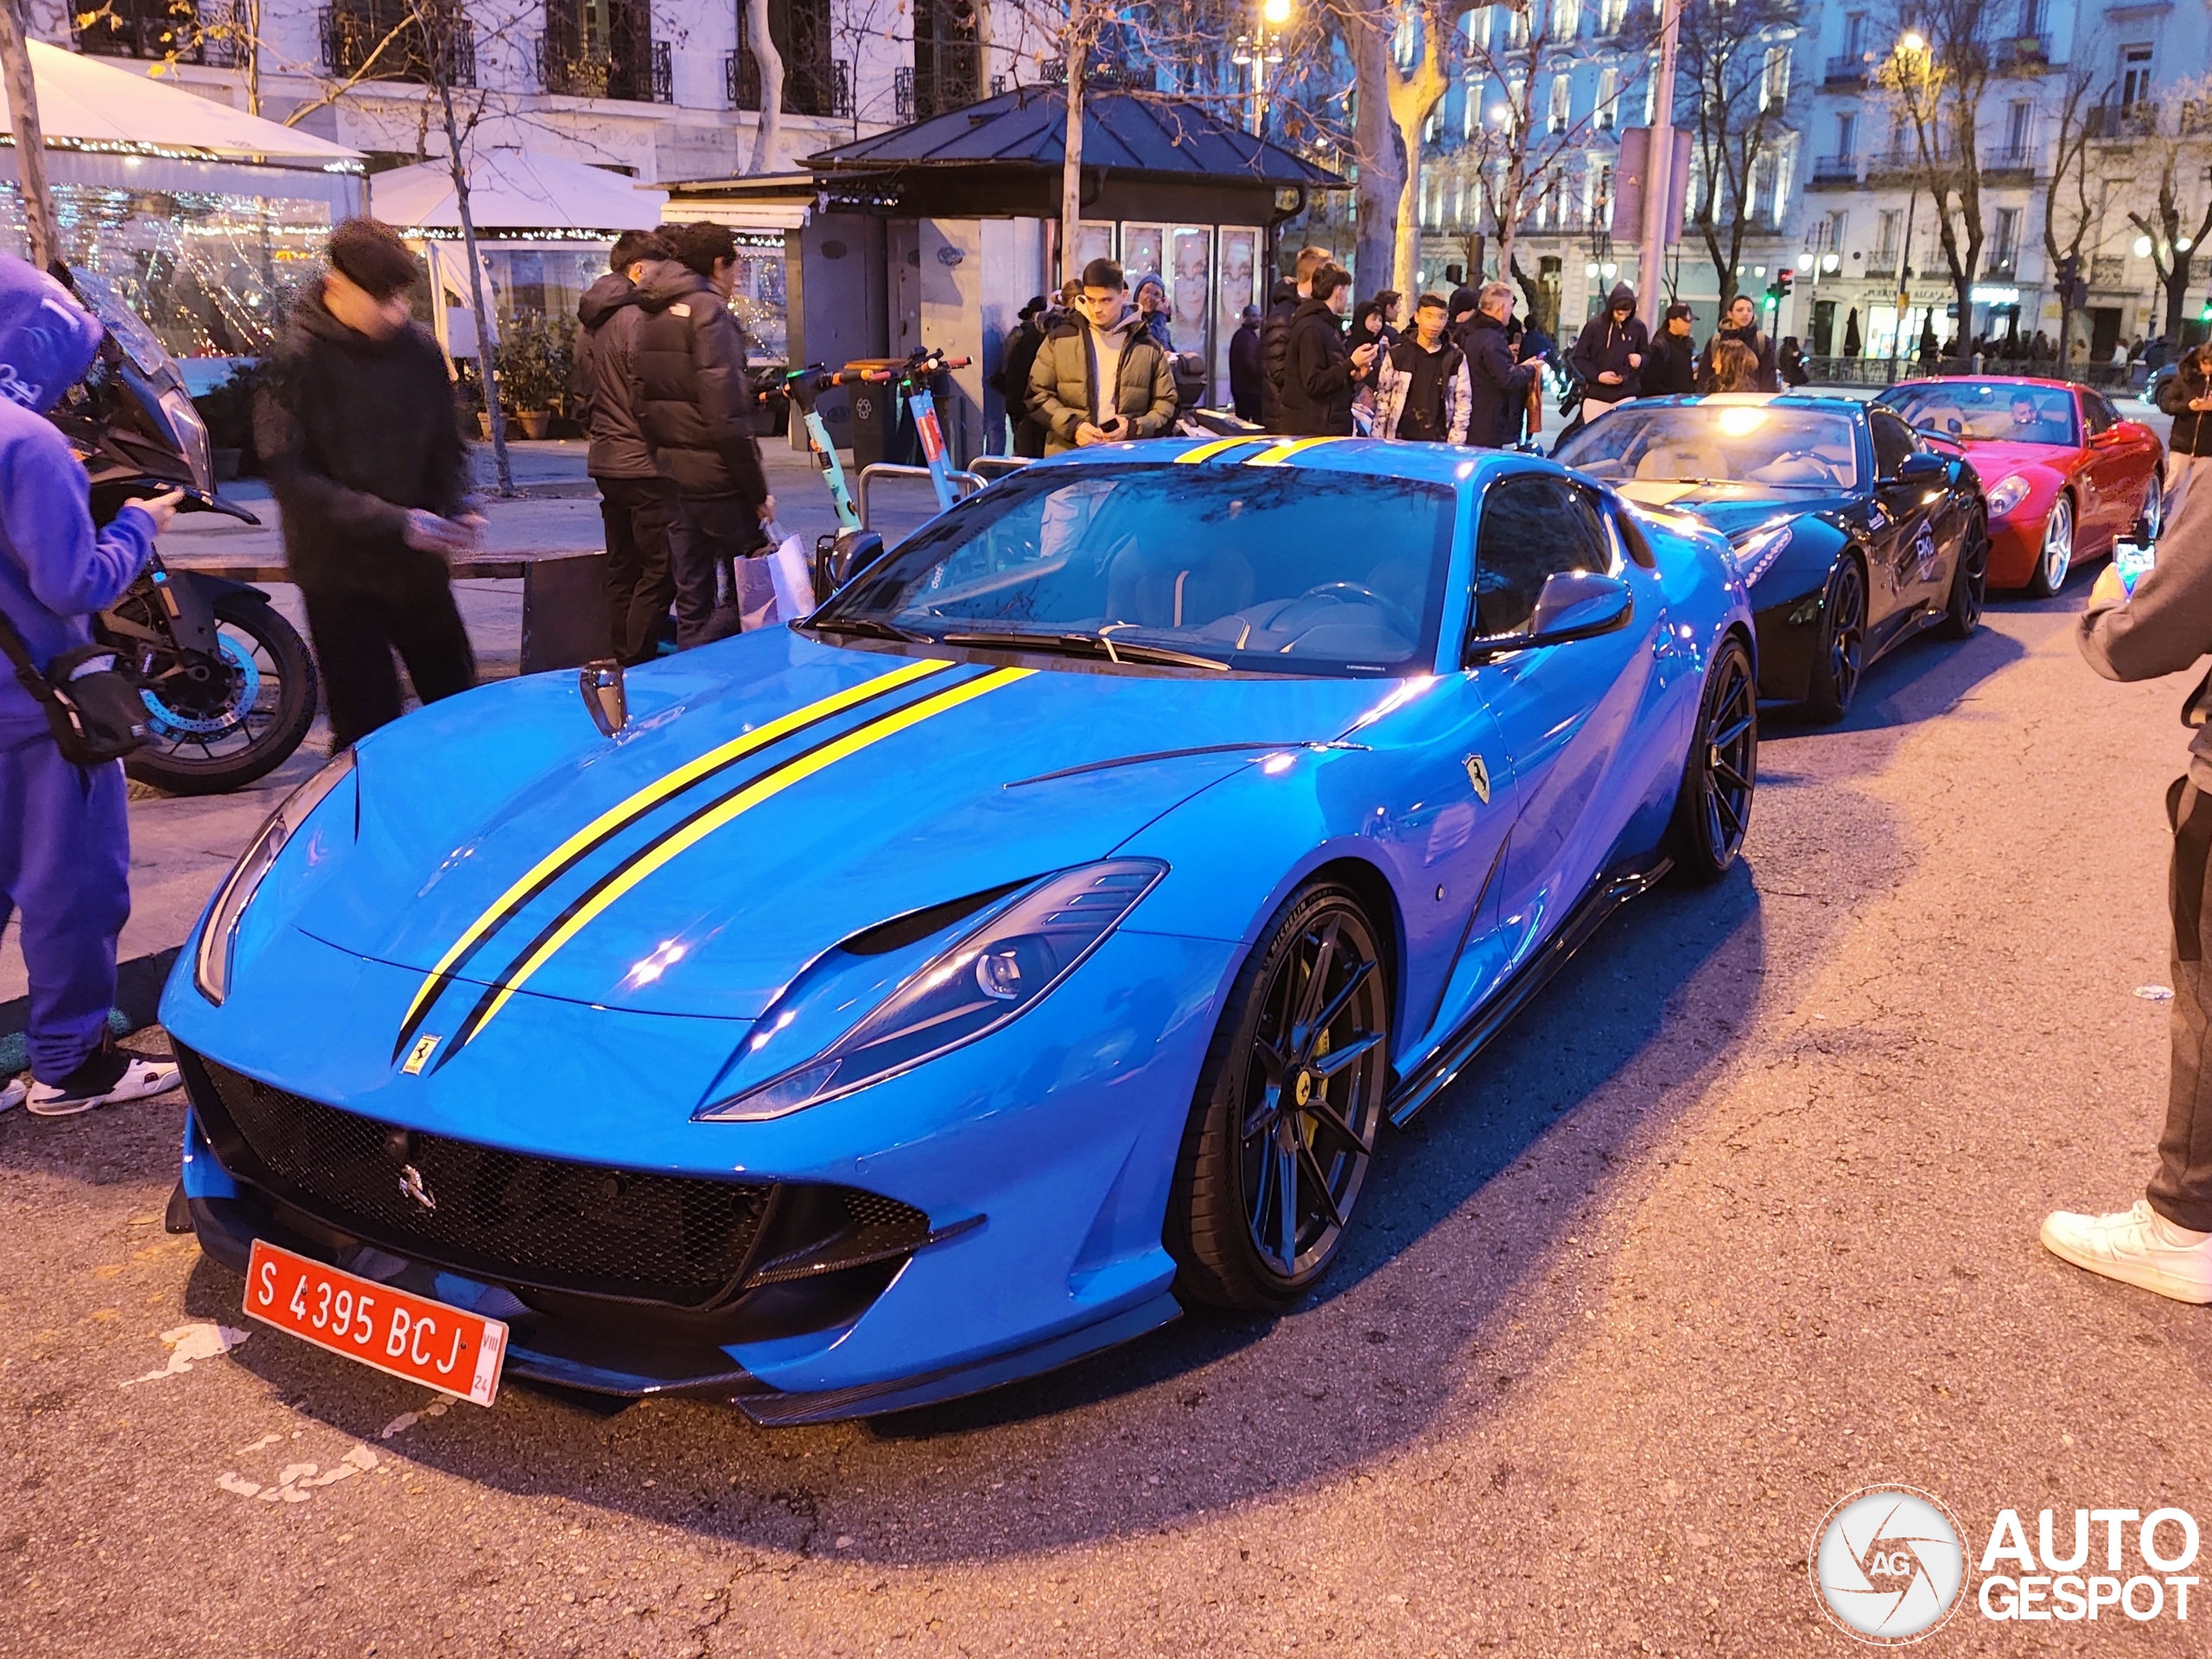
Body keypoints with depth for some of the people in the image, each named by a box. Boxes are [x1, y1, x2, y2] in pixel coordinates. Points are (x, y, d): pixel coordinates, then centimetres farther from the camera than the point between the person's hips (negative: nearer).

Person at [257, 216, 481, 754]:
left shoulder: (420, 350, 2)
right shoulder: (297, 357, -11)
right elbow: (289, 472, -16)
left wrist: (457, 508, -8)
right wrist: (392, 521, -24)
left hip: (416, 562, 5)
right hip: (340, 569, -4)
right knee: (368, 725, -3)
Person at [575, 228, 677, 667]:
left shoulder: (589, 323, 15)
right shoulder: (639, 320, -14)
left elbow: (581, 395, 20)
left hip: (605, 462, 10)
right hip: (645, 464, -10)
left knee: (622, 571, 14)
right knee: (660, 573, -5)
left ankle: (621, 663, 18)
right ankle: (638, 666, -6)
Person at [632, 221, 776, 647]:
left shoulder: (650, 314, 16)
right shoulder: (708, 309, -10)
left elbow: (642, 402, 15)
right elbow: (726, 412, -17)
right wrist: (758, 490, -15)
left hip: (672, 475, 8)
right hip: (716, 477, -8)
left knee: (693, 601, 12)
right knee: (751, 586, -1)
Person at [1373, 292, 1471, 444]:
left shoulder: (1456, 358, 6)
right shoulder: (1396, 355, 3)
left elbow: (1463, 403, 6)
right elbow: (1382, 400, 6)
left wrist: (1455, 444, -2)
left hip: (1439, 442, 0)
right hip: (1401, 439, 0)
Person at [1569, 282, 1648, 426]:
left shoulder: (1638, 327, 2)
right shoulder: (1594, 326, -5)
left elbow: (1647, 354, 16)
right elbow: (1578, 358, -1)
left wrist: (1640, 359, -9)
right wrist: (1597, 376, -16)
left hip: (1626, 396, 1)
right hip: (1596, 397, -1)